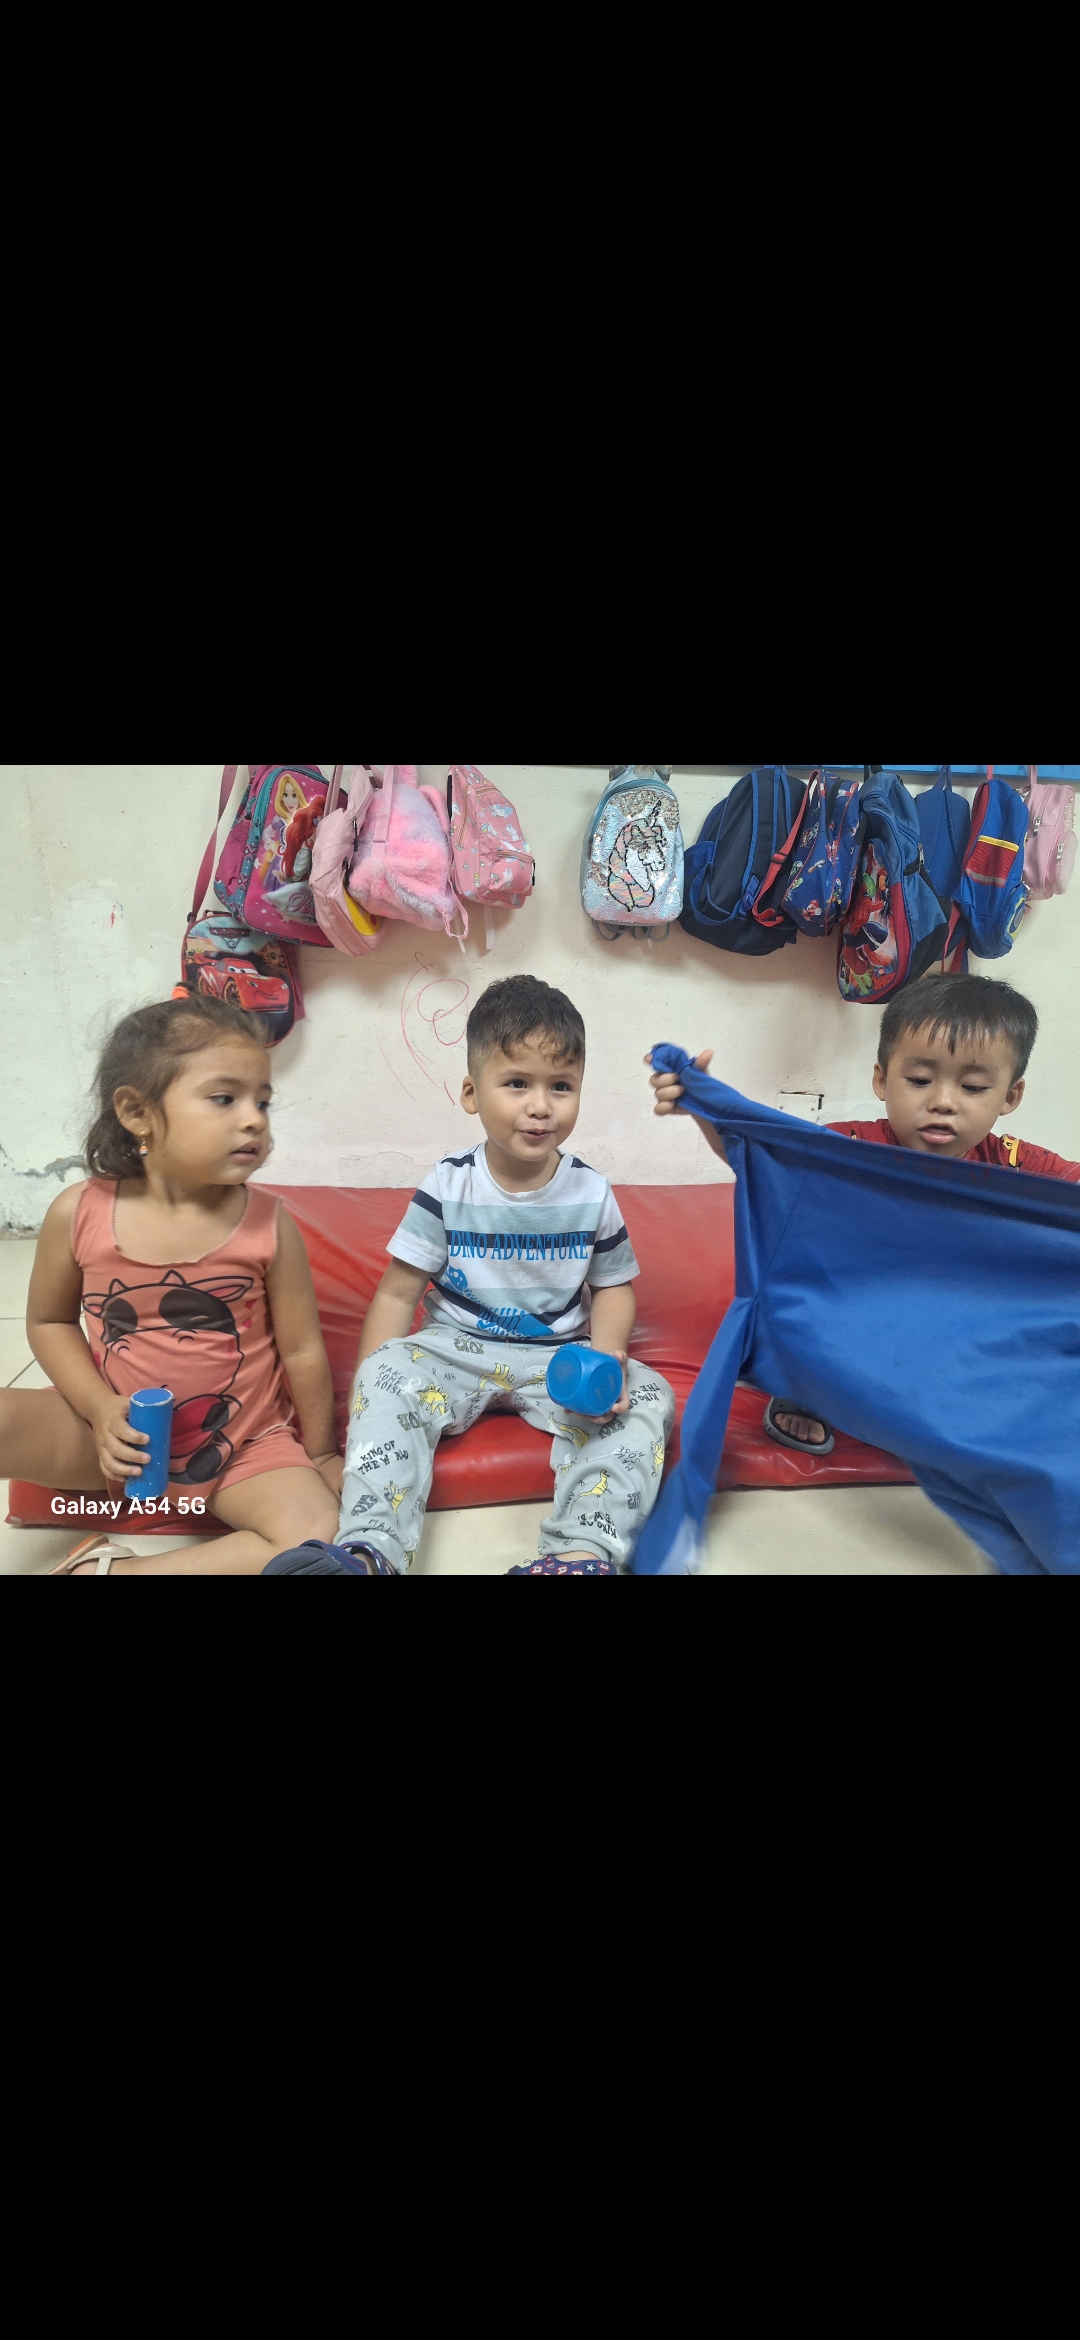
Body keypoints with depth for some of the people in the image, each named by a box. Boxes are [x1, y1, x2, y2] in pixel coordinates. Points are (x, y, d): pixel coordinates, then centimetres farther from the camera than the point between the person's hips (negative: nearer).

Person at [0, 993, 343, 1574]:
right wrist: (101, 1410, -10)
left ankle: (108, 1570, -15)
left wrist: (320, 1455, 4)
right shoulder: (78, 1215, -11)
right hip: (119, 1440, 0)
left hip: (241, 1445, 0)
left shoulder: (268, 1224, -15)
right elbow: (49, 1321, 5)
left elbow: (302, 1350, -5)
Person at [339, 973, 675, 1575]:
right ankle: (369, 1548, -32)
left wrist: (608, 1355, -15)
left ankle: (583, 1550, -34)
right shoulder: (449, 1187, -7)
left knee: (647, 1396, -22)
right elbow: (398, 1293, -4)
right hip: (456, 1349, -1)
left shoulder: (593, 1195, -3)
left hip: (559, 1360, 1)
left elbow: (614, 1286, 7)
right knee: (389, 1373, -29)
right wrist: (370, 1386, -16)